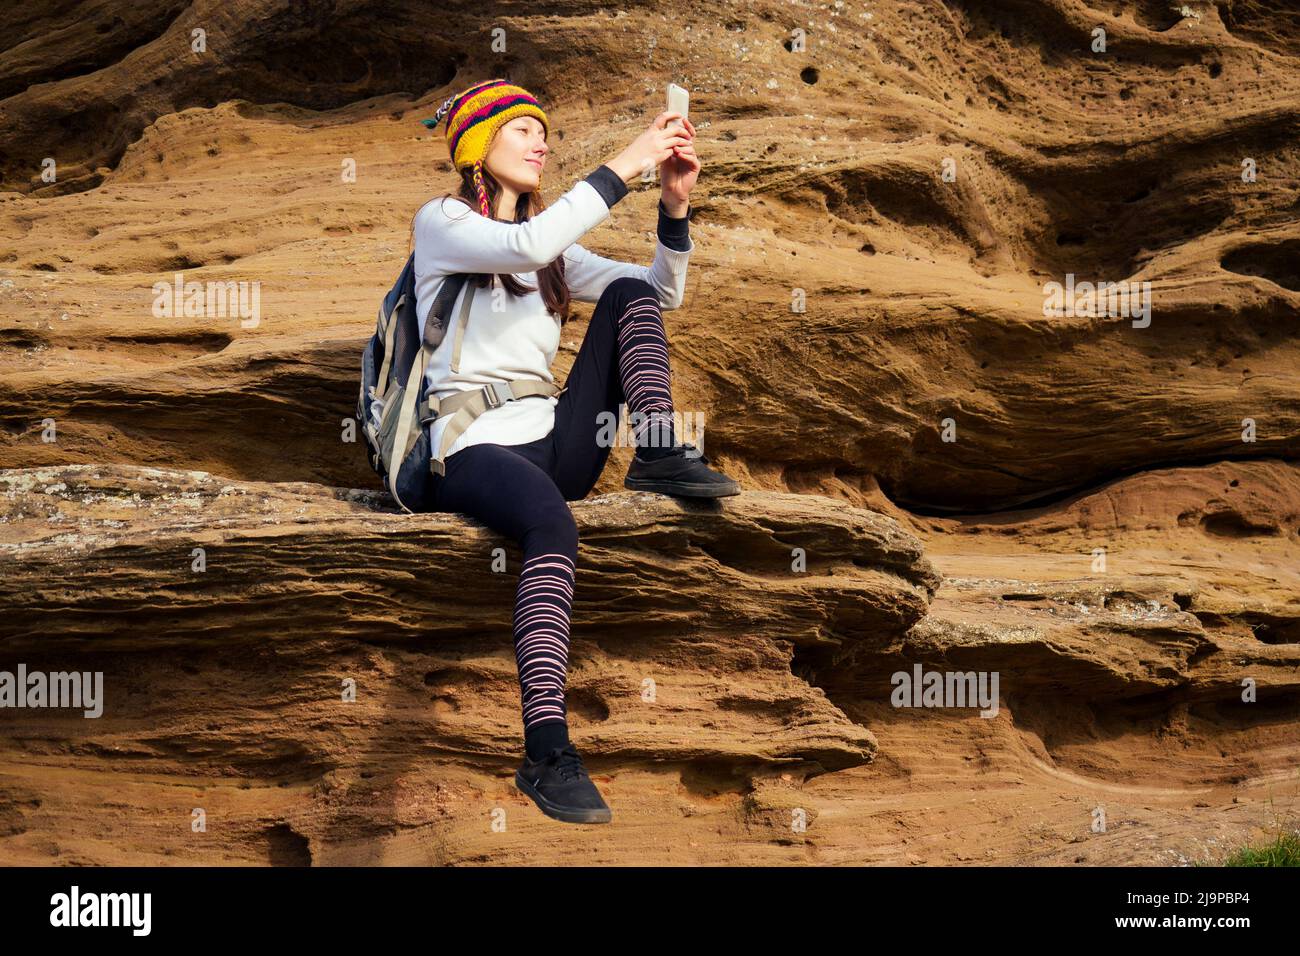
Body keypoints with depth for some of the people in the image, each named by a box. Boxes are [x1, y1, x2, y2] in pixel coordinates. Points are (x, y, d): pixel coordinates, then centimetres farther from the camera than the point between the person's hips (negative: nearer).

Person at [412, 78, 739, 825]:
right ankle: (547, 753, -48)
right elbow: (527, 246, -20)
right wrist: (626, 165, -19)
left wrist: (675, 206, -1)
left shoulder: (555, 247, 22)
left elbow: (663, 294, 15)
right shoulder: (441, 222, 2)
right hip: (473, 450, -6)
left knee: (630, 293, -4)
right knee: (552, 524, -40)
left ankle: (661, 456, -14)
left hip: (553, 446, 6)